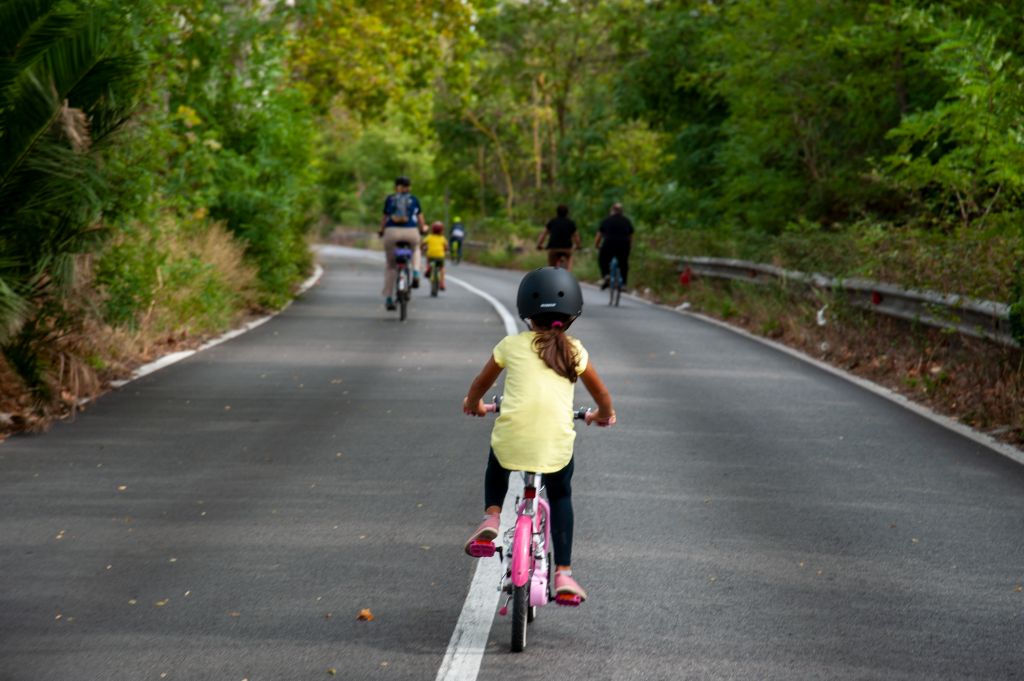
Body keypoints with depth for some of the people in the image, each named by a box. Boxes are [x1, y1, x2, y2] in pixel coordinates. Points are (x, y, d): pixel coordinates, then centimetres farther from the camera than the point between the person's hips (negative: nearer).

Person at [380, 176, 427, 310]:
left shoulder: (389, 199, 12)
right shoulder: (414, 200, 10)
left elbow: (385, 218, 13)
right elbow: (420, 217, 15)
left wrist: (381, 230, 28)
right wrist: (423, 229, 33)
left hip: (391, 233, 0)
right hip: (411, 232, 0)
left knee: (390, 265, 14)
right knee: (415, 248, 36)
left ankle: (388, 298, 9)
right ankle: (416, 274, 13)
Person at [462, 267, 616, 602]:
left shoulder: (512, 345, 10)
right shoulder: (574, 351, 10)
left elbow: (479, 385, 24)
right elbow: (601, 395, 22)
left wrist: (473, 405, 46)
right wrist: (604, 415, 44)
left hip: (511, 438, 0)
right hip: (556, 445, 0)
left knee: (496, 470, 35)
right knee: (560, 496, 26)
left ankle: (492, 516, 11)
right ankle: (563, 572, 18)